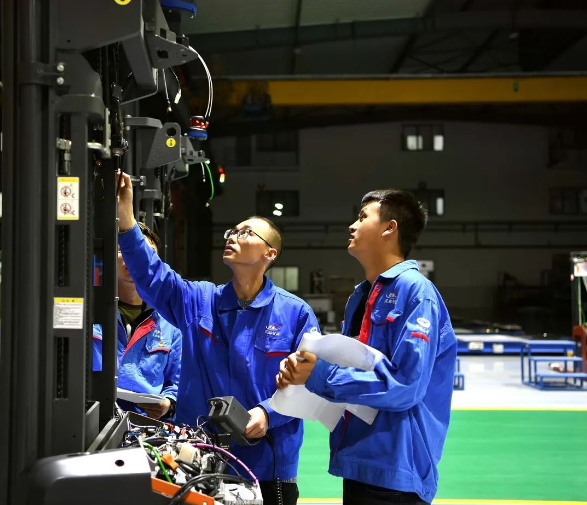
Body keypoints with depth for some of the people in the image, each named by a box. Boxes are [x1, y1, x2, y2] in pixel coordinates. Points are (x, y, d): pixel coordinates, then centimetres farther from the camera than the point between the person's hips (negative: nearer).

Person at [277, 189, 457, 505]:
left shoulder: (416, 292, -14)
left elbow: (405, 385, -22)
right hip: (359, 464, 8)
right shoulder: (359, 297, 13)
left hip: (395, 472, -8)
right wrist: (302, 368, -4)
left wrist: (321, 374, -19)